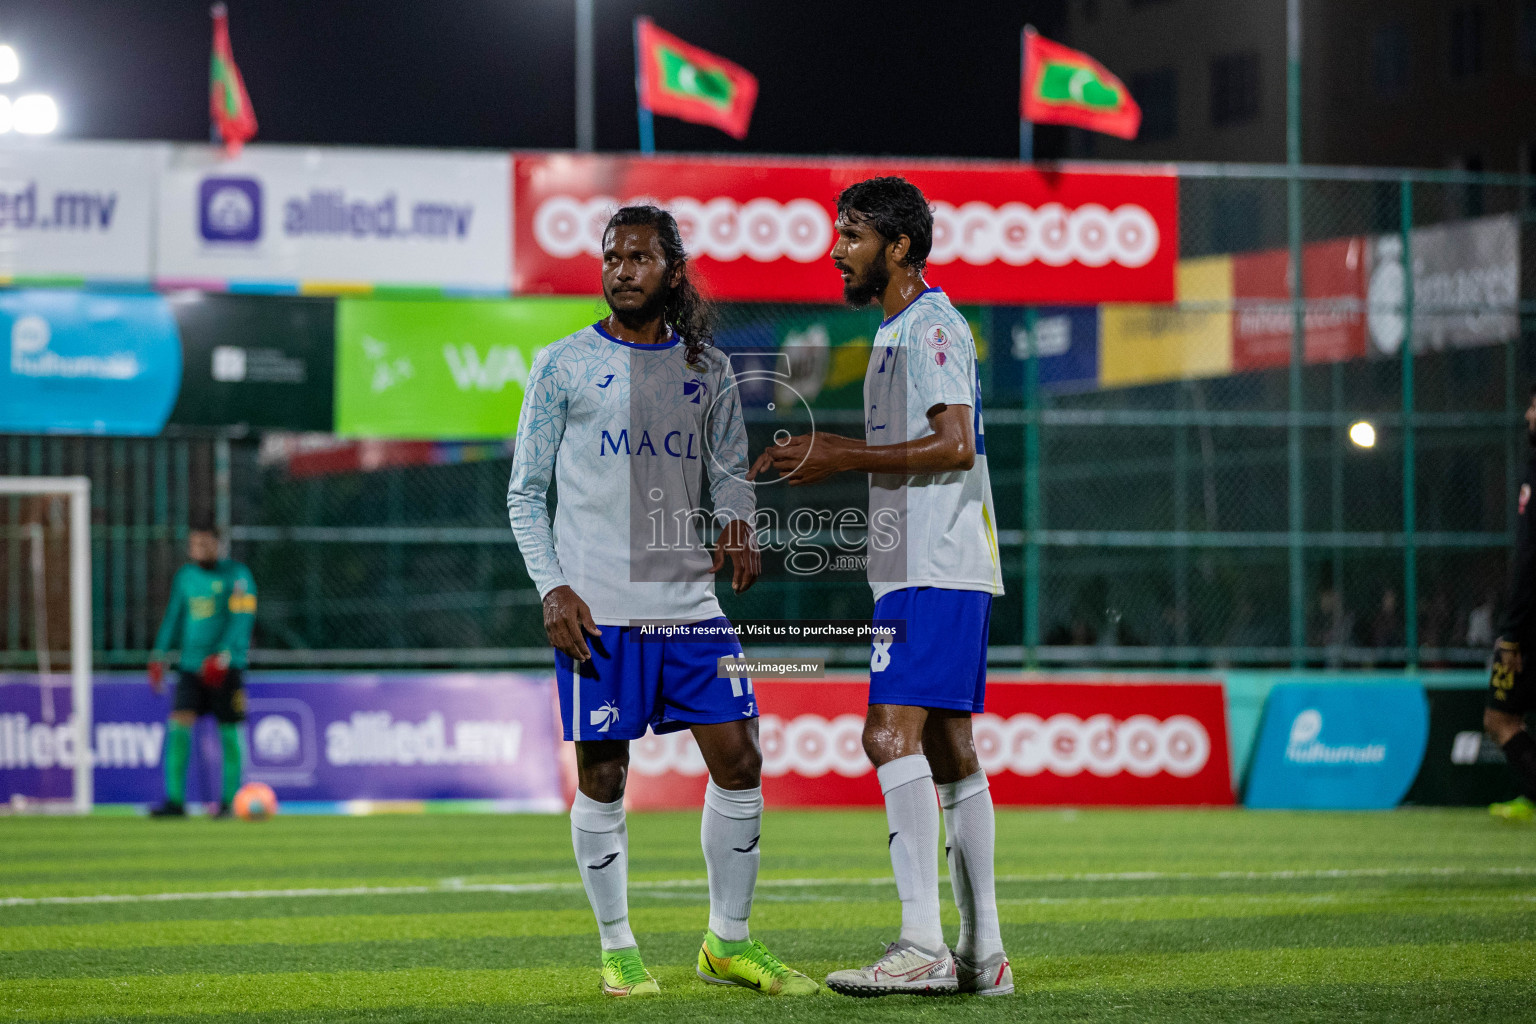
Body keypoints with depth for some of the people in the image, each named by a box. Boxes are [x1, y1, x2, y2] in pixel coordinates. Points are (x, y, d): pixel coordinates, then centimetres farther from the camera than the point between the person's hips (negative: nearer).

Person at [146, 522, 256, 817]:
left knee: (228, 732, -2)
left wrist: (225, 655, -23)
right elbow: (174, 616, 20)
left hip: (227, 667, -4)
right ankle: (175, 800, -12)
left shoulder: (236, 574, -3)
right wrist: (159, 654, 8)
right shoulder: (184, 577, 12)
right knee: (178, 724, -11)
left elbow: (242, 619, -11)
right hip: (192, 665, 4)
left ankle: (229, 801, 10)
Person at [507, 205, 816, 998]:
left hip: (688, 601, 3)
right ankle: (617, 950, 12)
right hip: (597, 608, -3)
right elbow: (525, 493, 3)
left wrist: (738, 523, -4)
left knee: (738, 760, -1)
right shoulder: (565, 366, 2)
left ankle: (727, 944, 12)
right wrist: (553, 588, -9)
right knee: (602, 777, 0)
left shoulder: (707, 369, 11)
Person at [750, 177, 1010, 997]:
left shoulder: (929, 326, -10)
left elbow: (957, 445, -21)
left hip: (935, 571, -11)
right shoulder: (900, 332, 21)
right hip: (930, 568, 11)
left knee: (891, 736, -17)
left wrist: (847, 456, -18)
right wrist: (827, 457, 17)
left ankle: (923, 947, -22)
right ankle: (982, 953, 10)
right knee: (947, 751, 9)